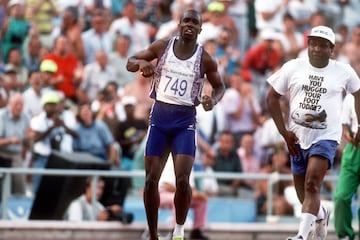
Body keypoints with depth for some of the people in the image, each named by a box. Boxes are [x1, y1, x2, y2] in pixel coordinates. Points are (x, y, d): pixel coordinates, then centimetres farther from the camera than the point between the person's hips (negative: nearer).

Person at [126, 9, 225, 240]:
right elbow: (130, 62, 8)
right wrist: (141, 63, -15)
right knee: (151, 180, 0)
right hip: (159, 116, 2)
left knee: (182, 180, -16)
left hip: (185, 120, -2)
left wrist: (213, 100, -10)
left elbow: (220, 86, 12)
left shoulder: (205, 59, -2)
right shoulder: (162, 46, 1)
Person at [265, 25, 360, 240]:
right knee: (302, 189, 15)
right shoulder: (293, 68, 1)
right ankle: (321, 215, 45)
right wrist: (284, 132, 0)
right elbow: (272, 97, 6)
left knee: (312, 185, -19)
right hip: (298, 138, 3)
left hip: (326, 137, -3)